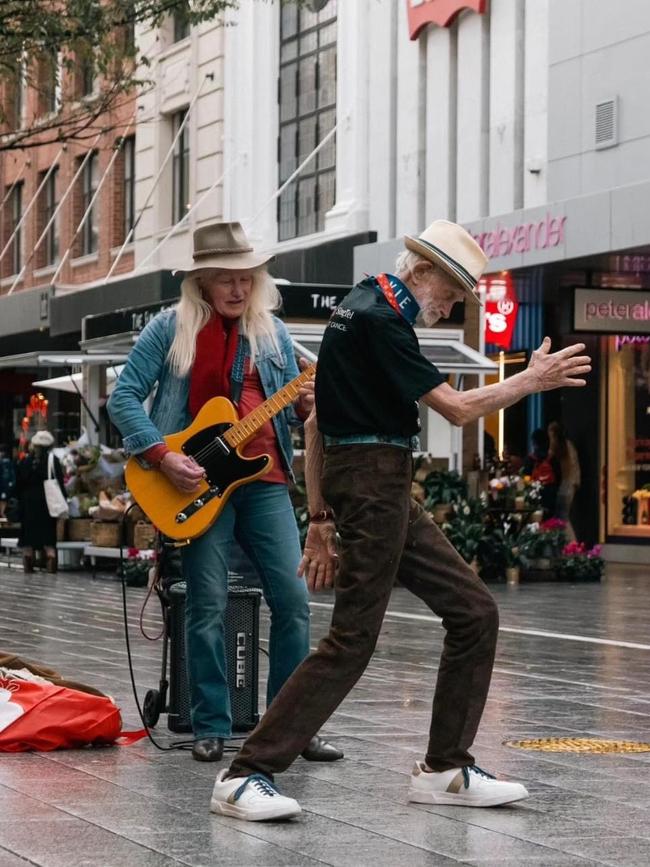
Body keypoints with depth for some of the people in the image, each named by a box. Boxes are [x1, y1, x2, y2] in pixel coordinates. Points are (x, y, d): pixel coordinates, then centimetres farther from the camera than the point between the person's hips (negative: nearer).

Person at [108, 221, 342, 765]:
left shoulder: (271, 331, 12)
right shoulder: (172, 328, 0)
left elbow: (289, 406, 17)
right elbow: (124, 397, -3)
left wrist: (305, 407, -7)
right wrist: (162, 455, -14)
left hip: (264, 479, 3)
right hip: (198, 481, -3)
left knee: (293, 598, -3)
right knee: (208, 605, -3)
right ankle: (211, 728, 7)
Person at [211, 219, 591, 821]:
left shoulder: (361, 311, 18)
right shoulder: (378, 320, -14)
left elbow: (317, 423, 19)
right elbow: (458, 409, -15)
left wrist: (321, 520, 18)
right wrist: (533, 381, -2)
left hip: (383, 492, 10)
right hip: (375, 482, -10)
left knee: (473, 612, 9)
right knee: (352, 640, -10)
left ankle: (445, 770, 12)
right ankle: (245, 777, -8)